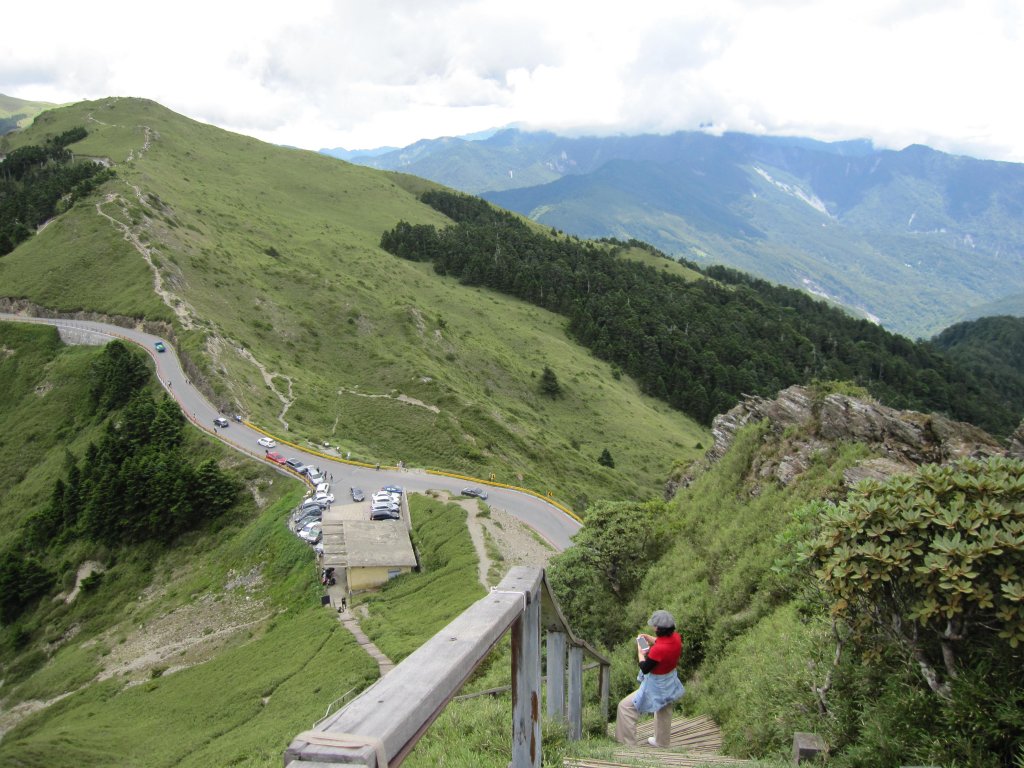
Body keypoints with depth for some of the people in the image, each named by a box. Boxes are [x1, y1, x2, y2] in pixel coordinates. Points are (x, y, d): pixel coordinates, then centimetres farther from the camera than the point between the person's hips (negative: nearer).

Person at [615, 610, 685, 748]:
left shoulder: (658, 650, -38)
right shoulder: (676, 637, -15)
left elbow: (645, 668, -23)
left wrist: (640, 653, -8)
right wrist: (648, 638, -4)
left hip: (656, 687, -8)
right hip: (670, 682, 8)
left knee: (625, 707, 2)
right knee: (664, 711, 32)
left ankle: (628, 743, 8)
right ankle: (661, 742, 53)